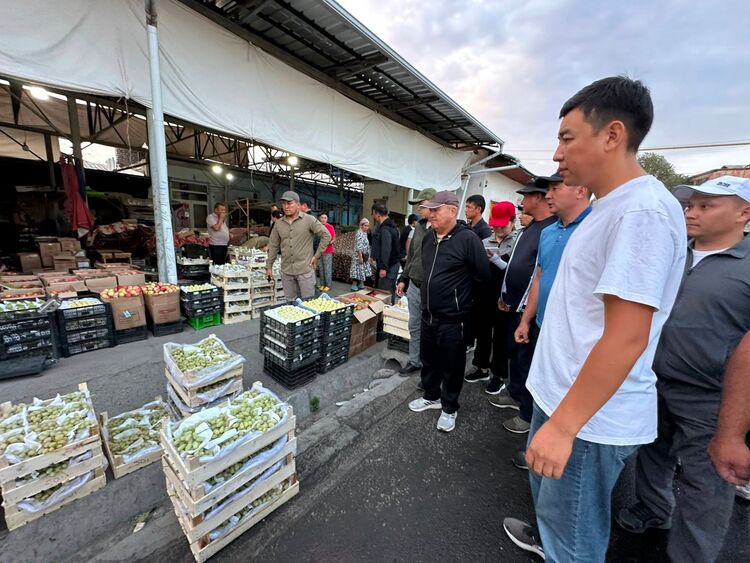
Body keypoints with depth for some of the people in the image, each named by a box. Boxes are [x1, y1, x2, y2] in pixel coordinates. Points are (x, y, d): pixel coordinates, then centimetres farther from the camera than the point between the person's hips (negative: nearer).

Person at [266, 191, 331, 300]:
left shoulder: (309, 220, -5)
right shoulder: (279, 223, 7)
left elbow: (326, 236, -5)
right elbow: (273, 246, 13)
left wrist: (317, 255, -6)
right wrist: (269, 266, 12)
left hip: (305, 269, -4)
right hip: (286, 271, 4)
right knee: (290, 302, 13)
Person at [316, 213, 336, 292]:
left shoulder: (330, 227, -3)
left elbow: (334, 239, -2)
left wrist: (328, 243, -19)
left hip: (328, 251, -4)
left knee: (327, 268, -2)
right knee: (320, 268, 8)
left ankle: (328, 285, 5)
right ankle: (322, 284, 17)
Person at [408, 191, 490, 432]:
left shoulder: (467, 238, -16)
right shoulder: (428, 237, 6)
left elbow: (483, 275, -12)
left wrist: (459, 285, 1)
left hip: (453, 318, -7)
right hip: (428, 314, 7)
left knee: (451, 366, 11)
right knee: (428, 360, 21)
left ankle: (449, 408, 33)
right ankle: (431, 396, 44)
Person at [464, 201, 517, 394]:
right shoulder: (485, 242, 8)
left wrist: (497, 261, -23)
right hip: (484, 297, 5)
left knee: (500, 337, 9)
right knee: (482, 332, 16)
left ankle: (499, 376, 28)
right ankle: (482, 368, 36)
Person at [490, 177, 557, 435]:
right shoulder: (528, 229, 11)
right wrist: (504, 295, 17)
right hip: (514, 304, 9)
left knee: (527, 359, 5)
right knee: (514, 352, 22)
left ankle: (529, 414, 25)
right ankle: (515, 394, 43)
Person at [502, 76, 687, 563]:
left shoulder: (643, 211, -21)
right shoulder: (611, 208, 9)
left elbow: (626, 338, -26)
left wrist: (563, 426, -21)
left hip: (592, 416, -9)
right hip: (561, 393, 9)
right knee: (546, 487, 32)